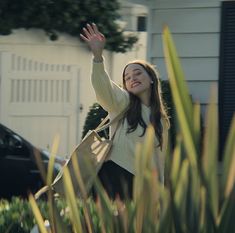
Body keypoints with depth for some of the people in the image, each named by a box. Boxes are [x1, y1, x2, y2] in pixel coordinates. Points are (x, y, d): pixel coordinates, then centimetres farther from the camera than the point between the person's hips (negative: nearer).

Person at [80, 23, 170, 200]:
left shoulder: (161, 121, 18)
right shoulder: (123, 103, 6)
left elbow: (159, 158, 19)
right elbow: (103, 88, -16)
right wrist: (98, 55, -33)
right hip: (114, 176, -4)